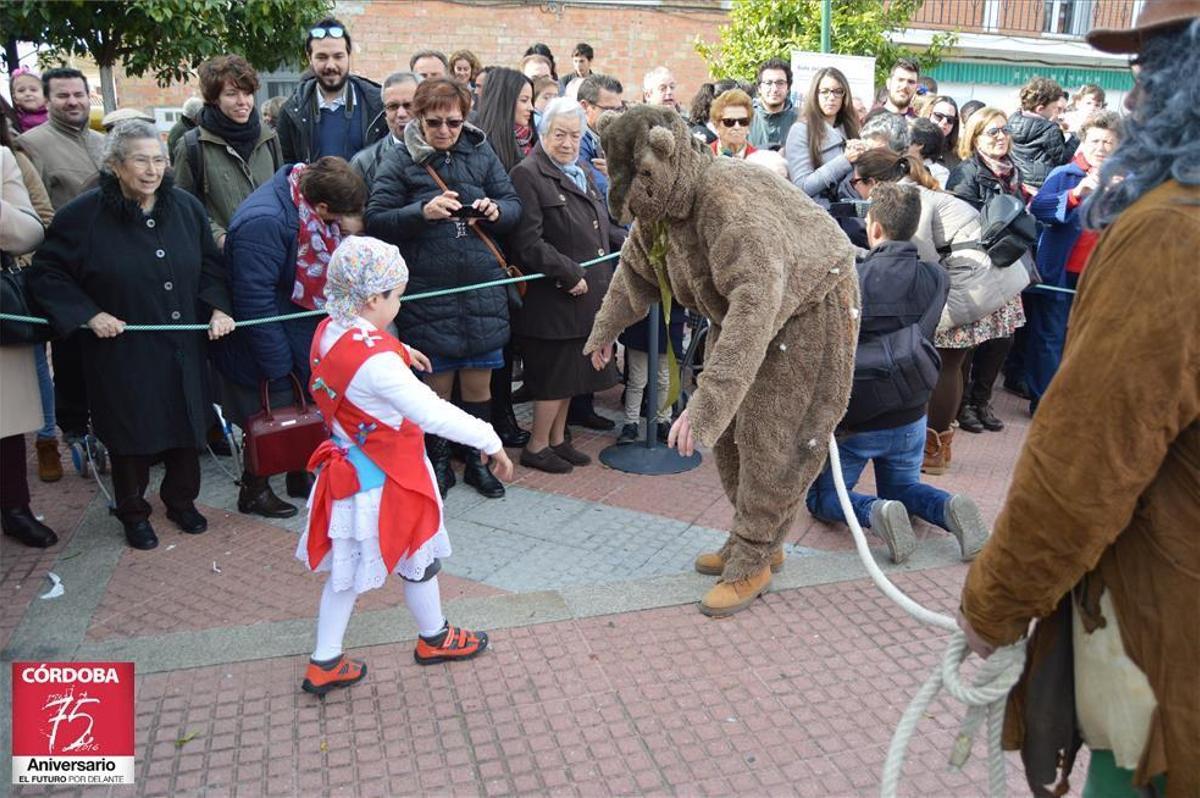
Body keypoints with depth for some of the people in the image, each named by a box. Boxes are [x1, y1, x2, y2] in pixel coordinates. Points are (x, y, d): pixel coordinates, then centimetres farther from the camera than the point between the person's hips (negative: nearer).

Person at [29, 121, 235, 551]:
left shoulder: (186, 206, 0)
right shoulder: (83, 214, -11)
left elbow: (211, 264, 10)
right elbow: (46, 273, -4)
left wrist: (218, 308, -5)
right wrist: (89, 314, -14)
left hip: (183, 350, 3)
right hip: (123, 352, -3)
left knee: (186, 425, 13)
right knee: (131, 435, 9)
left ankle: (181, 501, 35)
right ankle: (133, 512, 30)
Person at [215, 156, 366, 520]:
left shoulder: (308, 190, -4)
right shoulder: (264, 223, -32)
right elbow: (255, 302, -28)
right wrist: (277, 364, -23)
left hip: (304, 336, 9)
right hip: (269, 344, -8)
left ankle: (300, 476, 42)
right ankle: (254, 491, 31)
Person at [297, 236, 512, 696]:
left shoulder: (329, 331, -4)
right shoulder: (376, 362, -32)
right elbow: (433, 414, -35)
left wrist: (399, 351, 24)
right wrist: (489, 441, -30)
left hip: (350, 471, 8)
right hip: (385, 483, -8)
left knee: (348, 567, 19)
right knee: (419, 560, 16)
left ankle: (324, 663, 28)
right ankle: (434, 639, 39)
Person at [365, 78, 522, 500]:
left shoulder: (481, 154, 6)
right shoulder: (401, 162, -2)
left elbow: (515, 207, 8)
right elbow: (376, 220, -7)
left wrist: (496, 210, -14)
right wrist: (422, 212, -21)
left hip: (483, 291, 2)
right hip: (428, 294, -2)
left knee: (478, 383, 11)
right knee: (437, 384, 10)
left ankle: (477, 462, 29)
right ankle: (438, 463, 29)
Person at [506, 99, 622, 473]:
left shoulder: (581, 174, 17)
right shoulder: (528, 175, -12)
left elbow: (603, 227, 26)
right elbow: (527, 242, -20)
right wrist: (571, 274, -19)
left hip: (586, 294, 8)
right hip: (555, 297, -8)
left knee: (571, 371, 16)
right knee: (555, 374, 0)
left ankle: (557, 439, 30)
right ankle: (537, 446, 16)